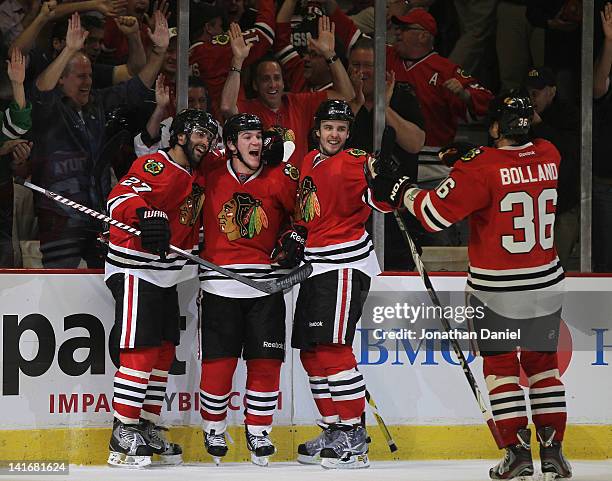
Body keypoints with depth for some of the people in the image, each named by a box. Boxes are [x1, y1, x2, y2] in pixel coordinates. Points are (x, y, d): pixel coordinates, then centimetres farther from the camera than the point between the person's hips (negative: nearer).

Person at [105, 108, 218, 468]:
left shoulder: (197, 181, 17)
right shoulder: (155, 165, -11)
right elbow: (122, 196, -27)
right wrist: (147, 213, -45)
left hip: (168, 274, 9)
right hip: (135, 268, -9)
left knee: (164, 353, 11)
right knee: (141, 352, -13)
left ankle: (148, 428, 21)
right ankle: (123, 435, -11)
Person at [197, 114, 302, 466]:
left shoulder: (281, 176, -2)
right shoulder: (211, 171, -2)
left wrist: (294, 236, -2)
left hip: (267, 281, 1)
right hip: (220, 284, -1)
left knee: (266, 361, 0)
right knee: (218, 361, -3)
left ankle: (259, 431, 14)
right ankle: (214, 428, 18)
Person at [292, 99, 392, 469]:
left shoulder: (354, 162, -11)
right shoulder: (310, 162, 15)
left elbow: (381, 201, -25)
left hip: (345, 264, -9)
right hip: (316, 266, 9)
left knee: (333, 348, -16)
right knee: (311, 353, 11)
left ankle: (354, 435, -13)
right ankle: (333, 430, 20)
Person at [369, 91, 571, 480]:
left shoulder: (482, 166, -19)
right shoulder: (549, 156, -2)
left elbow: (436, 212, -21)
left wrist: (397, 189, -7)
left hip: (497, 289, -5)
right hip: (547, 285, 5)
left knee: (501, 366, 8)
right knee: (542, 364, 15)